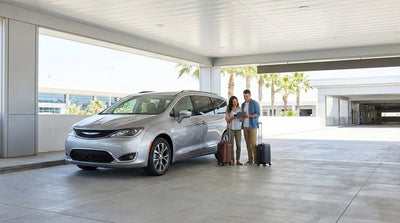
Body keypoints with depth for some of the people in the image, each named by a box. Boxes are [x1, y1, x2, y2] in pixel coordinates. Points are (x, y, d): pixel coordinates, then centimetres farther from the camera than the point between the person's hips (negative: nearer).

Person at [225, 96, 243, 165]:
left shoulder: (239, 109, 8)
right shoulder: (228, 110, 1)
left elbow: (241, 120, 7)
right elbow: (227, 119, -3)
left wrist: (240, 117, -15)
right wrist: (233, 117, -19)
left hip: (238, 129, 2)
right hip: (231, 128, -2)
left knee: (238, 145, -1)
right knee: (231, 145, -2)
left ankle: (238, 160, 5)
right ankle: (233, 160, 4)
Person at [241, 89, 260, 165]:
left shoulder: (255, 103, -3)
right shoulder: (243, 104, 16)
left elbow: (257, 114, -10)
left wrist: (249, 116, -24)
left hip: (252, 126, -5)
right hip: (245, 126, 5)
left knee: (253, 143, -9)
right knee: (248, 143, 3)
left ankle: (256, 159, -2)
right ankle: (250, 159, 8)